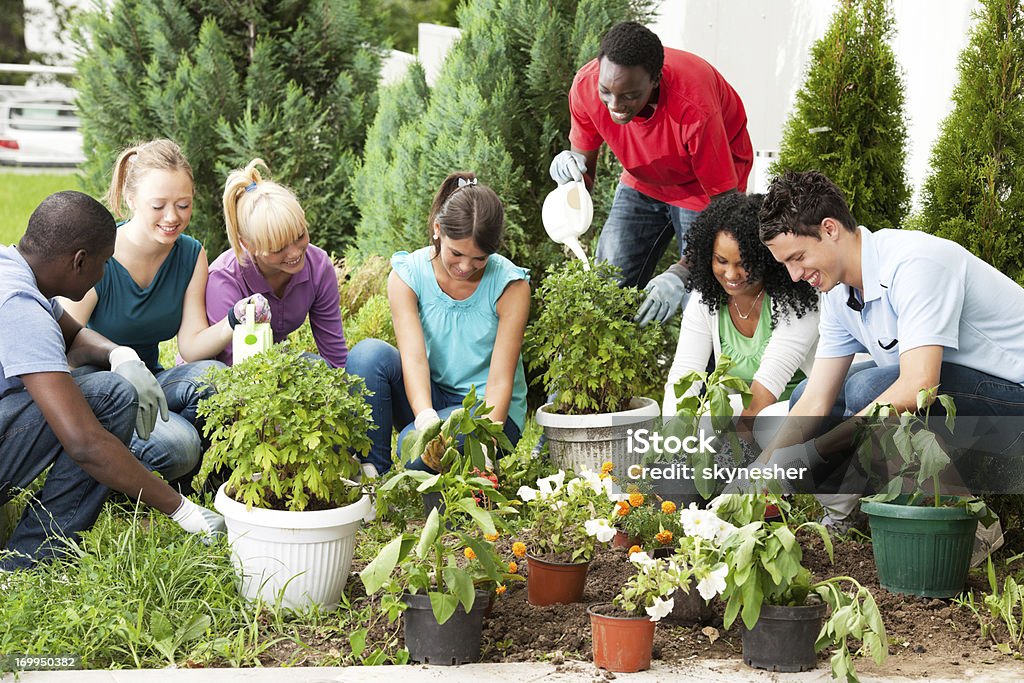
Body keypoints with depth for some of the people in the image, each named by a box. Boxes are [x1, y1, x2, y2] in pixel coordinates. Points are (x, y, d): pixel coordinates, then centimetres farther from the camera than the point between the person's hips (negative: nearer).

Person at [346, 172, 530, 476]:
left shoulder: (510, 285, -15)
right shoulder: (406, 275, -10)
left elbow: (500, 380, -18)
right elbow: (413, 357, -22)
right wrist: (427, 419, -41)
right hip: (428, 399, 4)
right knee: (369, 353, -26)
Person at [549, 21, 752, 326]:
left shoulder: (694, 106, -40)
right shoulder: (586, 86, -26)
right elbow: (584, 169, -10)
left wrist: (681, 274, -44)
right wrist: (571, 167, -36)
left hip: (703, 183, -4)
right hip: (643, 182, 5)